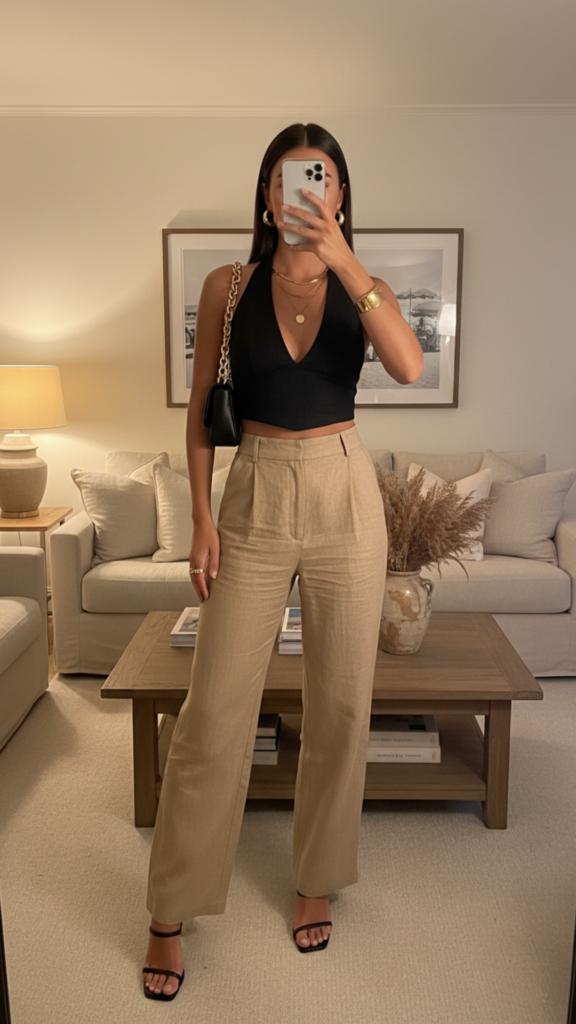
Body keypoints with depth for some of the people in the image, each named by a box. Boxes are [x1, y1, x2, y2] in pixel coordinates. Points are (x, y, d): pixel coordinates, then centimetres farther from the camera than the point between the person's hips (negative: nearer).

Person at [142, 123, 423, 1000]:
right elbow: (200, 411, 4)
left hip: (345, 499, 1)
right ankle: (171, 912, 20)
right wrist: (202, 517, -3)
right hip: (253, 501, 0)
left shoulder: (362, 286, 3)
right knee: (212, 712, 1)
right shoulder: (228, 287, 3)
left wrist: (343, 260, -23)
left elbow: (409, 366, -18)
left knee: (340, 705, 8)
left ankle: (319, 880, 32)